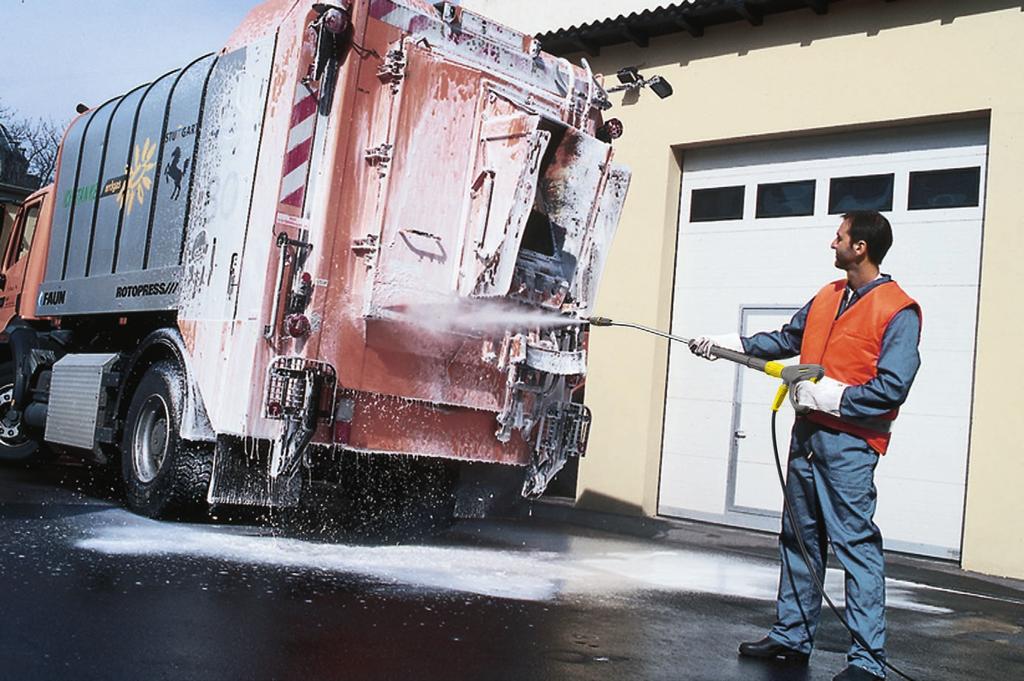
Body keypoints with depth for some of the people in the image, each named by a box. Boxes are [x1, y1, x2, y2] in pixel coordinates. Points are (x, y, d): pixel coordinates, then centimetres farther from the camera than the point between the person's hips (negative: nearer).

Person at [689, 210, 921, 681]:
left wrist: (828, 397, -18)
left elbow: (892, 387, -17)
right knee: (799, 538, 13)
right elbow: (786, 340, 22)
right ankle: (792, 636, 25)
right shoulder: (826, 297, 14)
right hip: (808, 433, 8)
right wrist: (724, 344, 17)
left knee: (856, 543, -7)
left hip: (849, 442, -8)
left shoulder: (898, 312, -9)